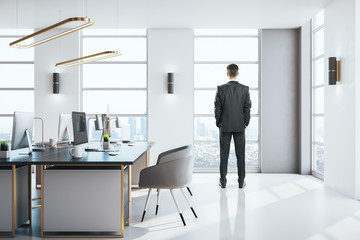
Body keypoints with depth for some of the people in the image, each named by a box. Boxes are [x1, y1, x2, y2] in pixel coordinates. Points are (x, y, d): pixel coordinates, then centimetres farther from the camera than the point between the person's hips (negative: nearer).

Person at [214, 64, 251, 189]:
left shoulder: (221, 89, -6)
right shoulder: (245, 89, -3)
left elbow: (217, 108, -4)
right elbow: (247, 108, -1)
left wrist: (219, 124, 7)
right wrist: (245, 123, 9)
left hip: (225, 126, 0)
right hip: (240, 126, 1)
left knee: (224, 154, 6)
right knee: (240, 154, 7)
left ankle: (223, 181, 11)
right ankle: (241, 181, 13)